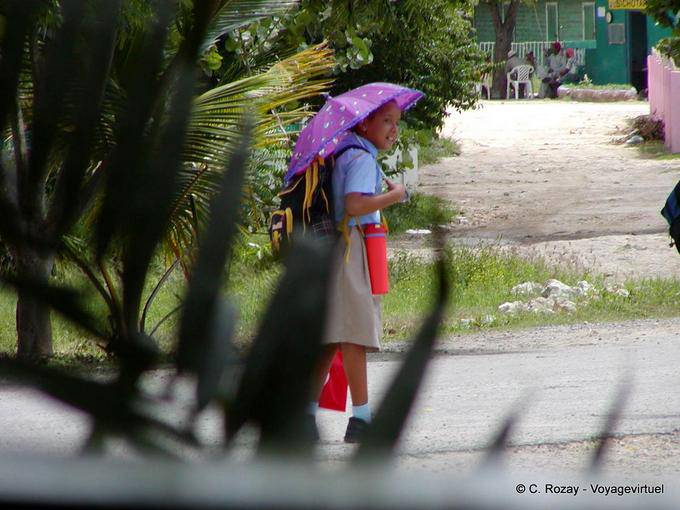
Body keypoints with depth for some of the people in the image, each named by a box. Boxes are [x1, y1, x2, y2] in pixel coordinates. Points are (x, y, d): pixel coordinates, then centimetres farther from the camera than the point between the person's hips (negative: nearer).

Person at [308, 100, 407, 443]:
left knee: (331, 337, 10)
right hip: (353, 248, -10)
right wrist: (394, 195, -14)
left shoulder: (346, 154, 18)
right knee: (355, 334, -9)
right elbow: (354, 205, -25)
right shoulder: (363, 159, -12)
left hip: (337, 249, 10)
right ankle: (361, 417, -8)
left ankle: (307, 412, 9)